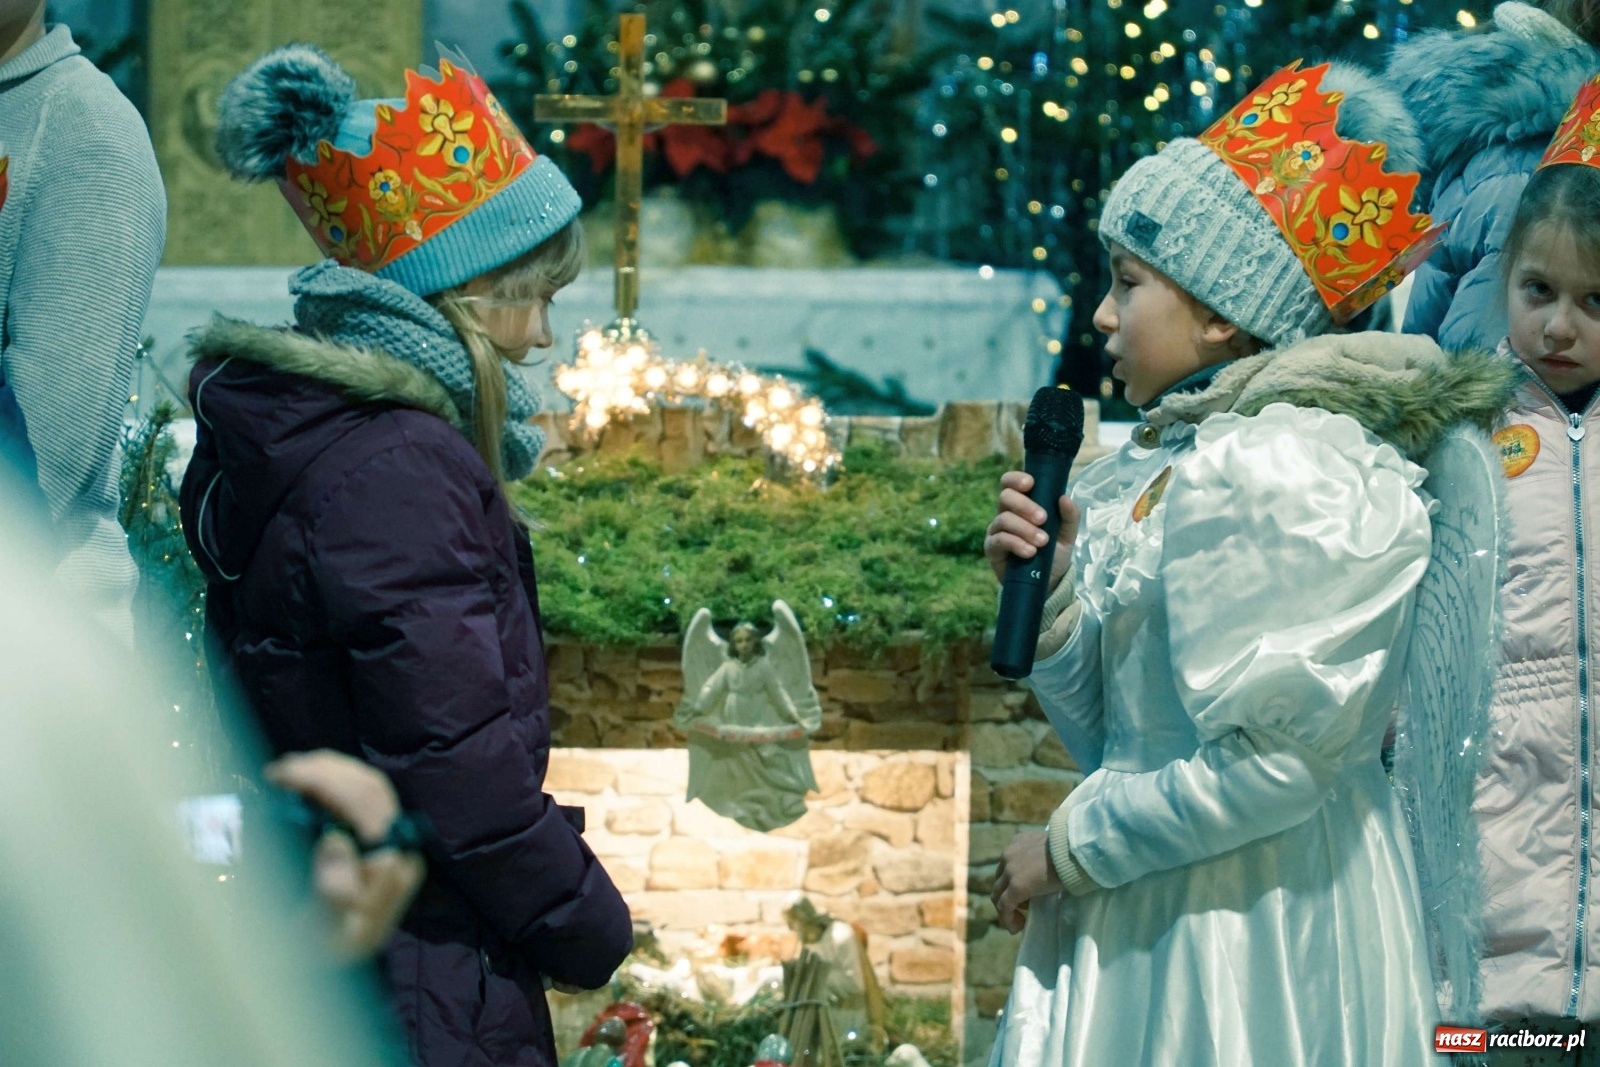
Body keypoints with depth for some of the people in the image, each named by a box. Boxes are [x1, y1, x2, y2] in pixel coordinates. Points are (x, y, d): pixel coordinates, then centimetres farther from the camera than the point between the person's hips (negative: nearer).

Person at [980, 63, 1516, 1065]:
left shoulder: (1294, 468, -16)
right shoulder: (1150, 471, 10)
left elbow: (1275, 763, -22)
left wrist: (1072, 848, -11)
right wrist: (1048, 590, -2)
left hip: (1262, 920, -8)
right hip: (1144, 912, 8)